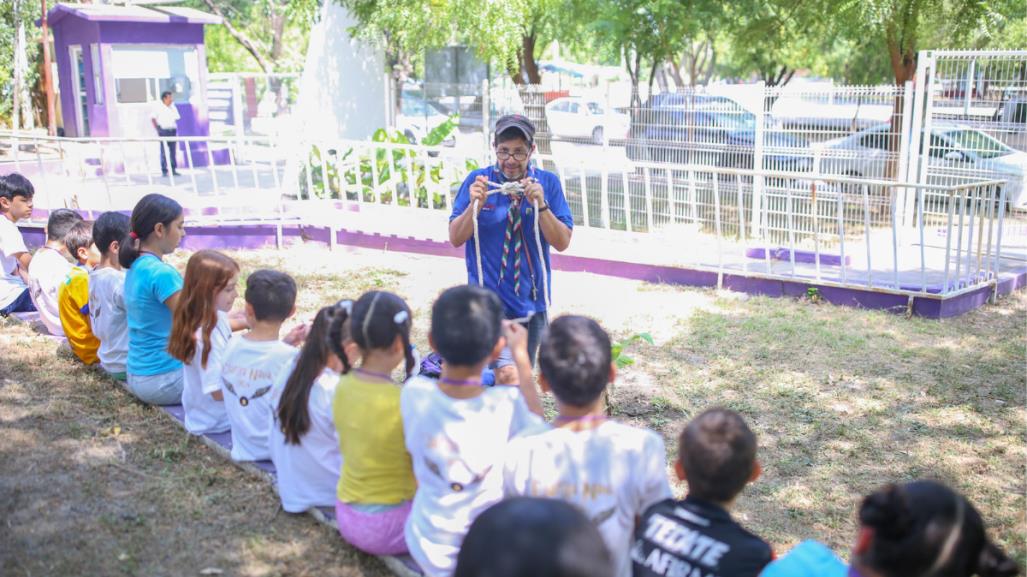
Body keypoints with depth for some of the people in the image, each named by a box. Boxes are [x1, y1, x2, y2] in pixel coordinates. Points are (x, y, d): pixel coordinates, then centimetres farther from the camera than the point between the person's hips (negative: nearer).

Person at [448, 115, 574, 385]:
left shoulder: (548, 183, -1)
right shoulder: (478, 180, -4)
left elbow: (563, 242, -6)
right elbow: (455, 238, -3)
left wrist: (541, 204, -21)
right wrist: (474, 204, -19)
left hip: (531, 299, 3)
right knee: (508, 374, -21)